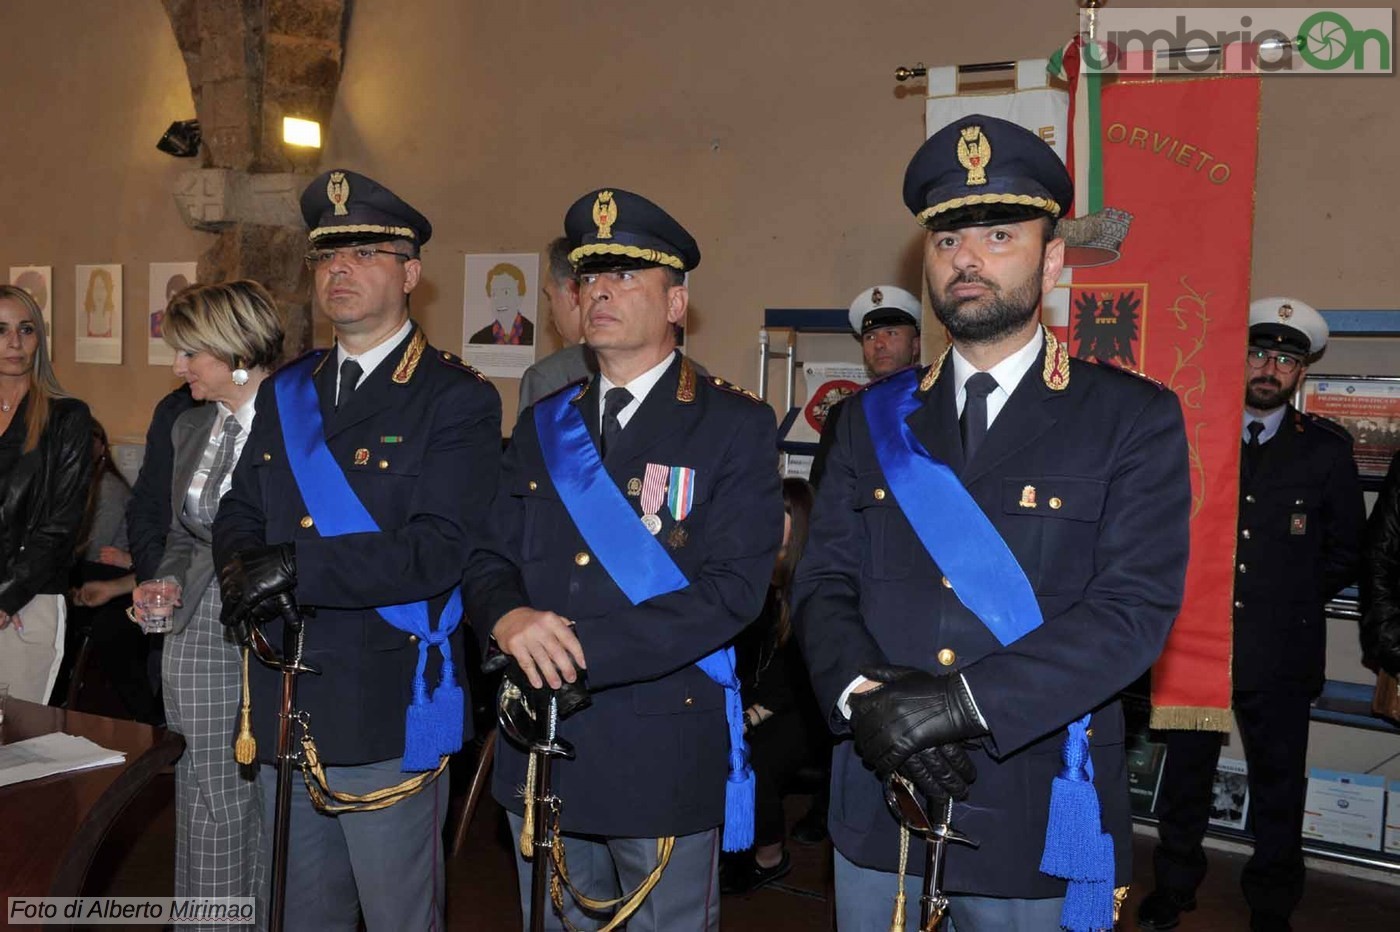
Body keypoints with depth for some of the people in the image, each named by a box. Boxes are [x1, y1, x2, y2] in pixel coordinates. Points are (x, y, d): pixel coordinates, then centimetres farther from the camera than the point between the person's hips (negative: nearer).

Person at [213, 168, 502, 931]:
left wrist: (295, 566, -23)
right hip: (282, 711, 7)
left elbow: (436, 551, -20)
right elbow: (238, 516, 12)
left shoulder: (458, 400, -10)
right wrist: (242, 572, -11)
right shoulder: (285, 393, 12)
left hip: (386, 719, -6)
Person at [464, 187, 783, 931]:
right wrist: (510, 619, -16)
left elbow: (731, 588, -16)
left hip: (664, 754, -5)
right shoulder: (544, 426, 11)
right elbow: (489, 561, 8)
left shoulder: (736, 427, -6)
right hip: (540, 751, 5)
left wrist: (579, 647, -21)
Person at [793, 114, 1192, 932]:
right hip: (877, 810, 3)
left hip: (1036, 824, -3)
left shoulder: (1135, 420, -4)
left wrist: (959, 699, -22)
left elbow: (1136, 607, -14)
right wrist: (865, 694, -17)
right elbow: (824, 582, 3)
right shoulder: (876, 420, 8)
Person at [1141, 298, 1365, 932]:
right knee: (1185, 775, 13)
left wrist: (1293, 600, 2)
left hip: (1280, 653, 0)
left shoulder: (1326, 450, 2)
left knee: (1278, 788, 11)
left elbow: (1346, 552, 8)